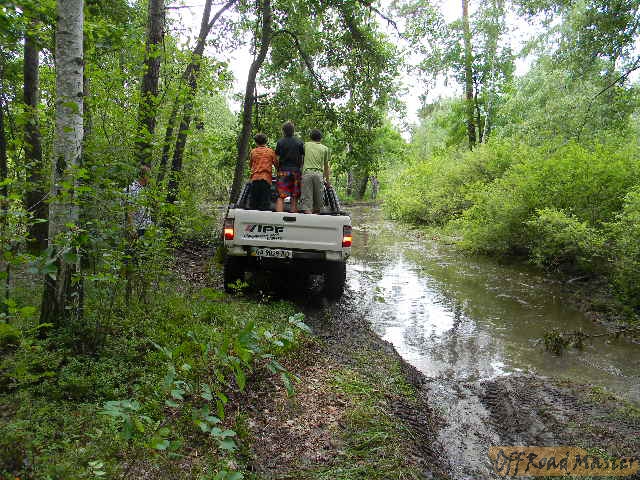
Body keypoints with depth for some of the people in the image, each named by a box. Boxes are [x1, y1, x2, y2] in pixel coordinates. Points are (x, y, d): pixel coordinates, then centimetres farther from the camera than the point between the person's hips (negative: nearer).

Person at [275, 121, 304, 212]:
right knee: (294, 198, 6)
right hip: (296, 171, 2)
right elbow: (303, 158, 6)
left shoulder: (280, 142, 2)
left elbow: (277, 159, 1)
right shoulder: (300, 142, 6)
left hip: (283, 171, -2)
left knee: (280, 197, -3)